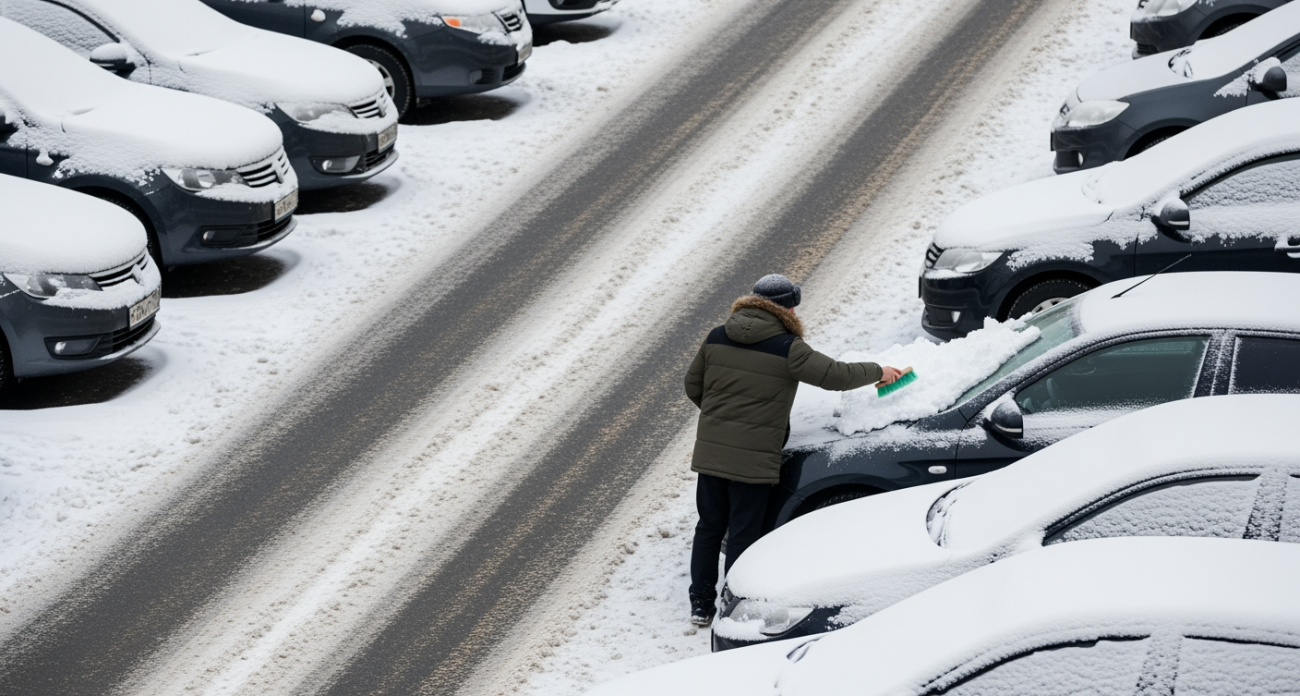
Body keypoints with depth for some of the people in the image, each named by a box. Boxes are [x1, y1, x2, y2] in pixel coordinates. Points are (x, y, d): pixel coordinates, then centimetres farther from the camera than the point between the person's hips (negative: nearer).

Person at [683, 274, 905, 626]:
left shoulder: (717, 339, 3)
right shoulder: (787, 349, -12)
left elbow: (693, 386, 12)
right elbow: (835, 375, -9)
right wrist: (878, 372, 7)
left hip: (710, 452, 5)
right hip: (753, 461, -5)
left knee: (709, 527, 17)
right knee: (743, 534, 6)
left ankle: (701, 604, 23)